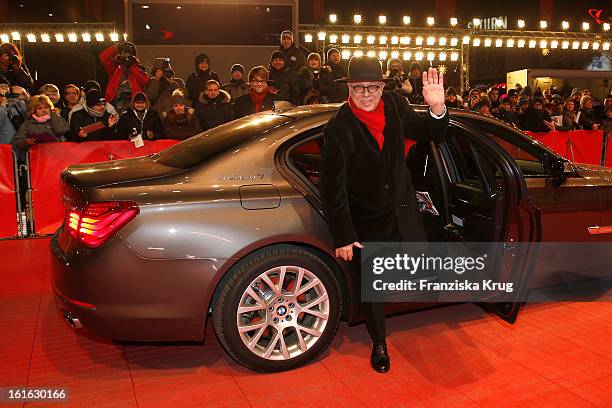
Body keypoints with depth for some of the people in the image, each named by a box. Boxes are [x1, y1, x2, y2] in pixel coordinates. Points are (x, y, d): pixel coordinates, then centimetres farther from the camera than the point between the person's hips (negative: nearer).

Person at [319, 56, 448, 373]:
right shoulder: (339, 128, -20)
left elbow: (430, 134, 4)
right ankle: (379, 344, 31)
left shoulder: (394, 104, -6)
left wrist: (437, 108, -19)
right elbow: (332, 186, -17)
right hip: (366, 220, -4)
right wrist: (343, 237, -15)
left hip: (402, 210, 4)